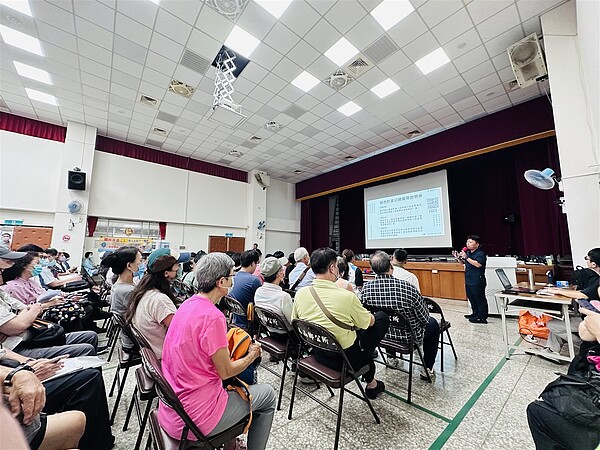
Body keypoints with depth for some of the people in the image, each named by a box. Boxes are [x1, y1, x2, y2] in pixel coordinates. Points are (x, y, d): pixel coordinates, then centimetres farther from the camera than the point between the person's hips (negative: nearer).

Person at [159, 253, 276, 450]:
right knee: (268, 394, 9)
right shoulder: (213, 316, -28)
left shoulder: (187, 304, -1)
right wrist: (252, 355, -2)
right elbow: (225, 372, -17)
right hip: (193, 418, -8)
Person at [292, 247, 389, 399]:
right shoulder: (347, 296, -27)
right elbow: (369, 322, -9)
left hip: (318, 354, 6)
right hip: (346, 358, -5)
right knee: (382, 318, 11)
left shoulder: (300, 294, -12)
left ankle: (369, 379, 40)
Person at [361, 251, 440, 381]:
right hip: (408, 337, -4)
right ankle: (427, 369, 29)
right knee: (433, 324, 25)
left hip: (381, 335, 4)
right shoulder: (408, 288, -31)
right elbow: (424, 318, -16)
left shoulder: (366, 289, -20)